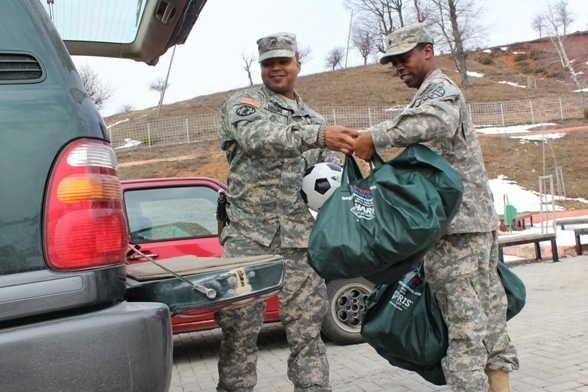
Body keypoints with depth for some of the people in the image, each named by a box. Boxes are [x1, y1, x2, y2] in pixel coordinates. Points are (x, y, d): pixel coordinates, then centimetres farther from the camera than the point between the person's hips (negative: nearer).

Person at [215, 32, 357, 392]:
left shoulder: (315, 120, 20)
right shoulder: (243, 104, 6)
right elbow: (259, 136, -18)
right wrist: (317, 136, -32)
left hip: (301, 238, 3)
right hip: (249, 234, -3)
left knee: (307, 329, 5)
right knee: (240, 329, 2)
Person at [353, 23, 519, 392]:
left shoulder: (439, 88, -7)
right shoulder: (439, 92, 25)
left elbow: (440, 120, -32)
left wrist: (376, 136, -35)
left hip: (456, 222, -11)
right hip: (478, 217, 11)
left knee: (463, 320, -8)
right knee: (488, 309, 14)